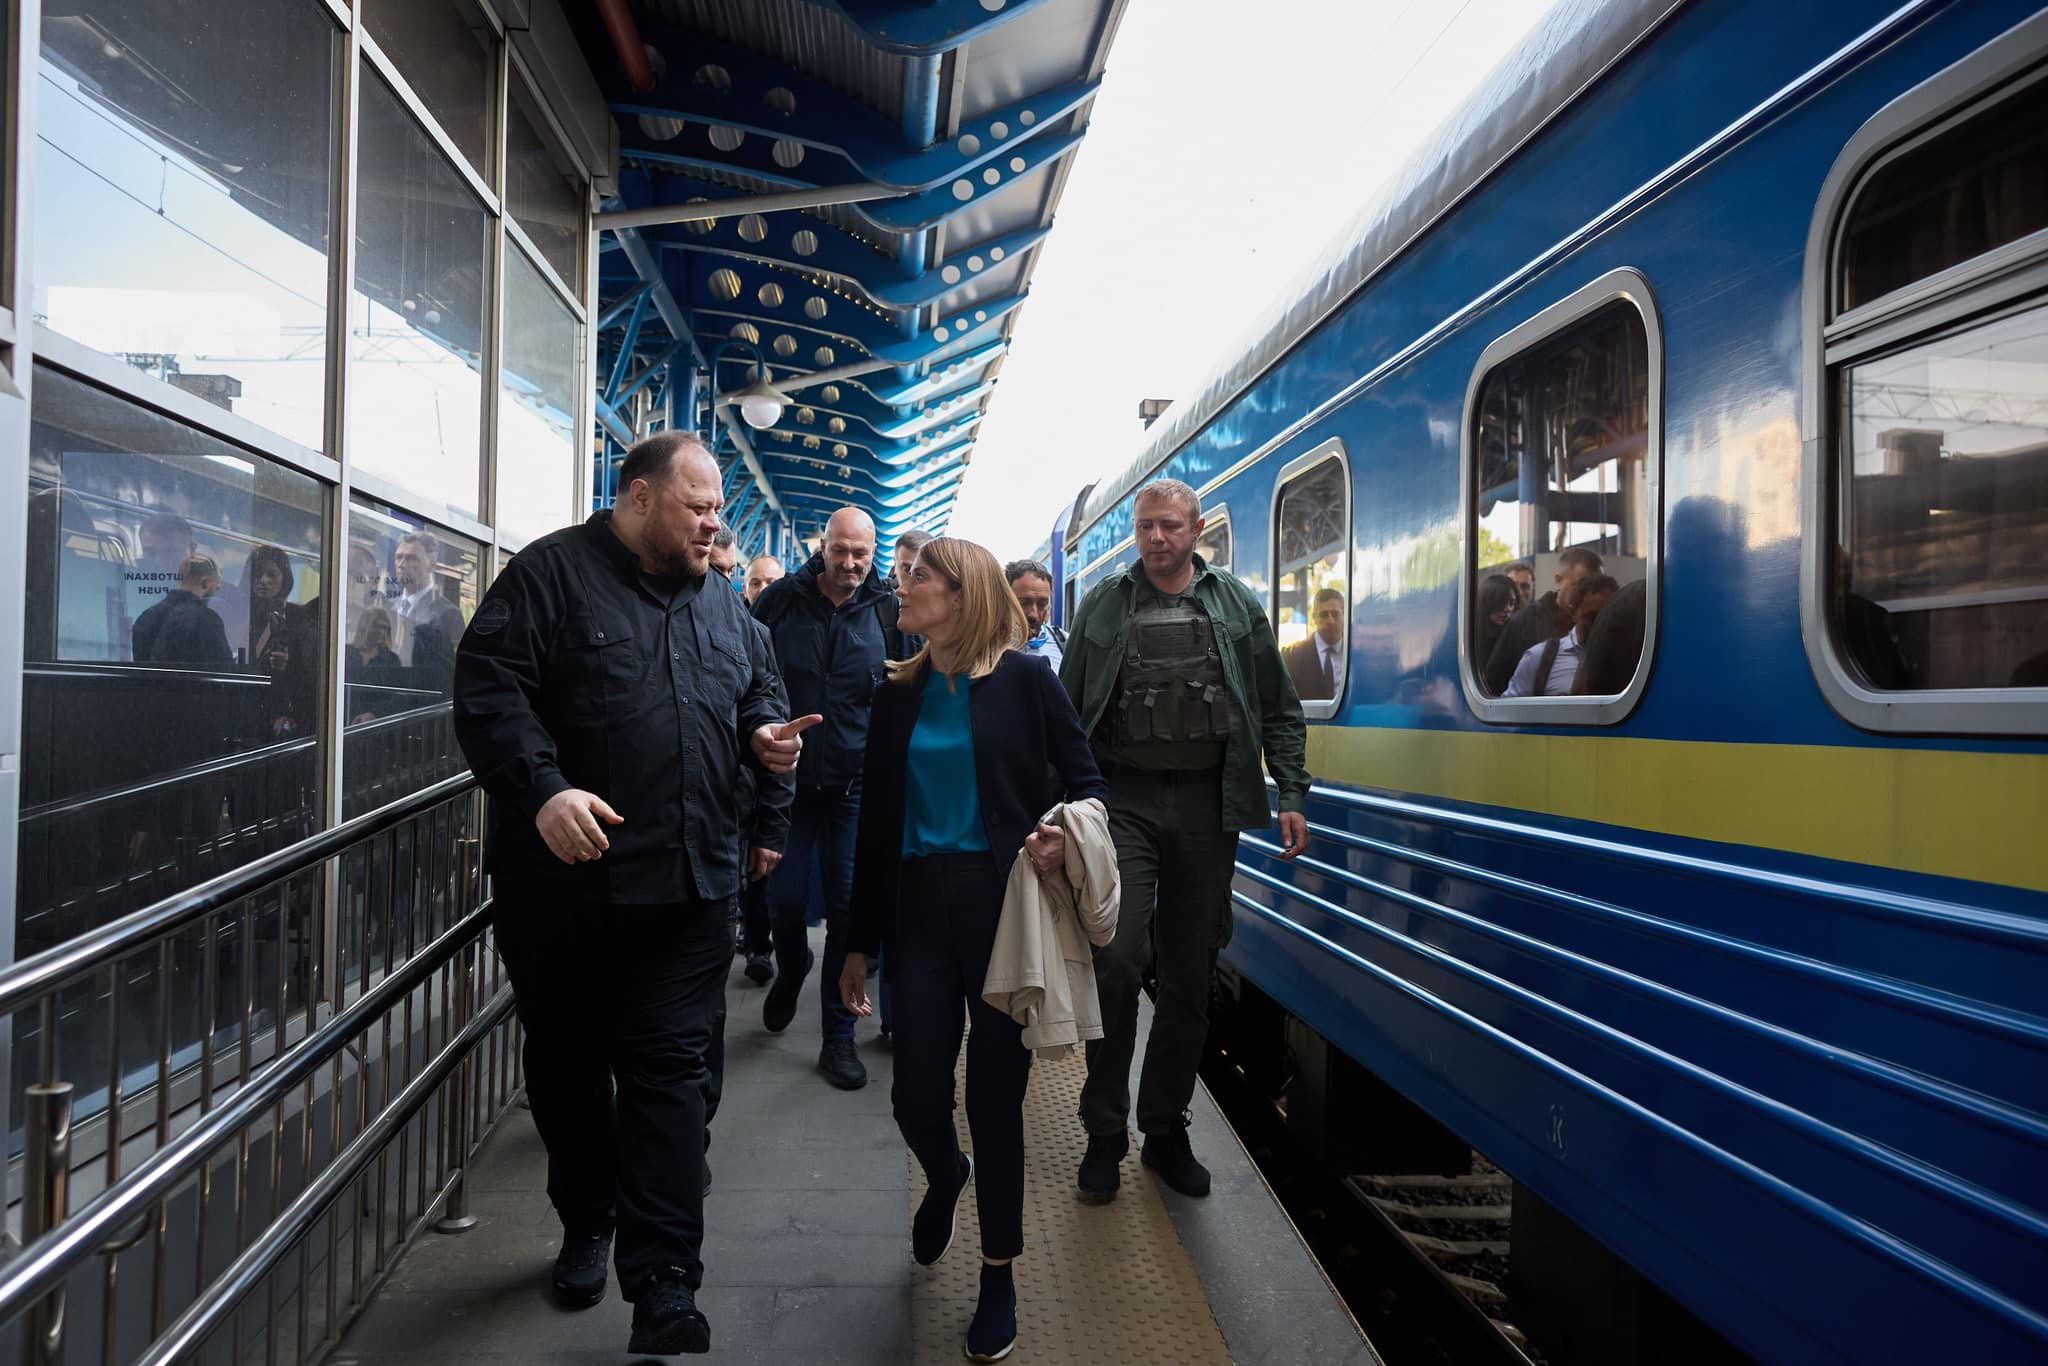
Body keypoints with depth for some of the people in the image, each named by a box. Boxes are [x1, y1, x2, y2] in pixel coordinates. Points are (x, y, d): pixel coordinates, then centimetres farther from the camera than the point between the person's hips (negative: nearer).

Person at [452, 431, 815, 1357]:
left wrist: (766, 735, 2)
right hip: (562, 881, -3)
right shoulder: (552, 575, -5)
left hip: (684, 888, 3)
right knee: (567, 1063, 14)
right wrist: (543, 788, -25)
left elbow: (757, 691, 24)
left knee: (669, 1071, 1)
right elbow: (487, 689, -13)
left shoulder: (721, 607, 13)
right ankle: (586, 1224, 37)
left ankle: (662, 1286, 7)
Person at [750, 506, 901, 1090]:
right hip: (789, 780, 0)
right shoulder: (781, 599, -2)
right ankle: (791, 971, 39)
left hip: (855, 786, 0)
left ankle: (838, 1037, 16)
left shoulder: (888, 613, 0)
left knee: (848, 910, 3)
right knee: (785, 902, 3)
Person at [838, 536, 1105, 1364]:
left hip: (1003, 905, -3)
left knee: (996, 1094, 4)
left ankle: (999, 1278, 25)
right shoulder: (898, 695, 7)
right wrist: (860, 943, 10)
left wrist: (1063, 836, -23)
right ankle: (945, 1177, 41)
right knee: (916, 1095, 3)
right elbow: (875, 824, 9)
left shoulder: (1023, 679, -4)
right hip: (919, 907, 3)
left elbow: (1085, 780, 0)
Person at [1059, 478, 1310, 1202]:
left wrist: (1292, 795, 1)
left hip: (1205, 804, 2)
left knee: (1188, 977, 7)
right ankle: (1105, 1134, 5)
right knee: (1116, 959, -12)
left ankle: (1166, 1130, 23)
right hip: (1122, 799, -1)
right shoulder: (1103, 604, 7)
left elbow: (1280, 712, 11)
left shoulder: (1237, 606, 8)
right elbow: (1068, 709, 9)